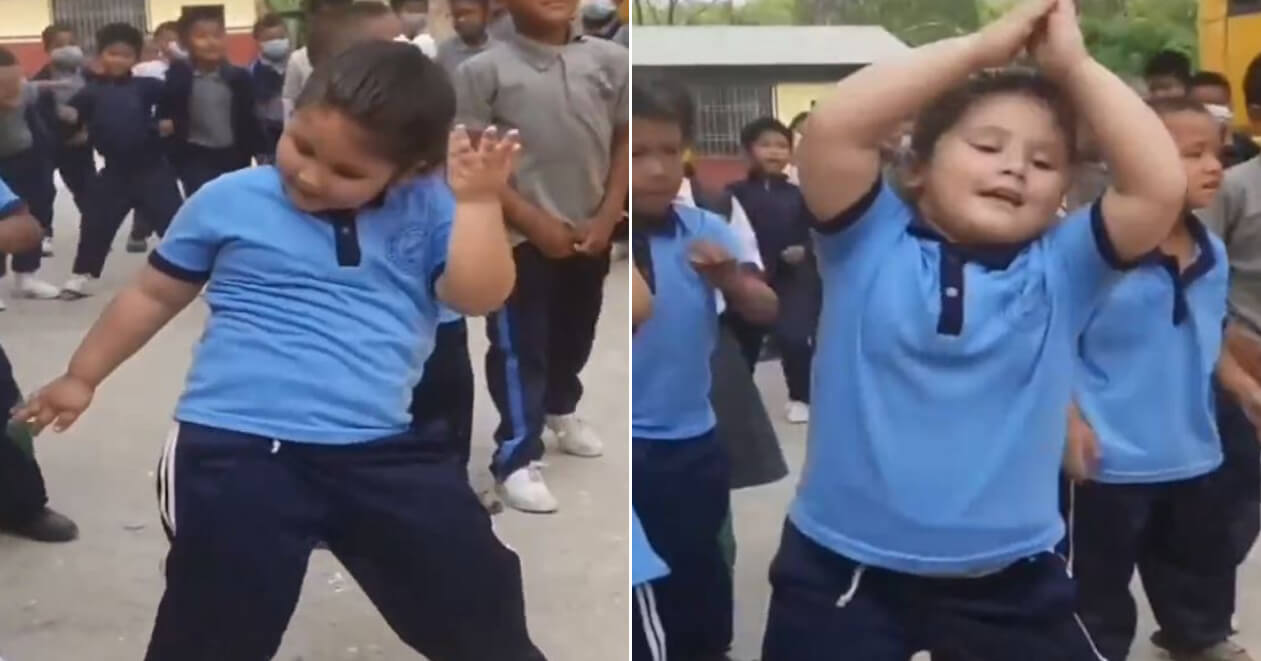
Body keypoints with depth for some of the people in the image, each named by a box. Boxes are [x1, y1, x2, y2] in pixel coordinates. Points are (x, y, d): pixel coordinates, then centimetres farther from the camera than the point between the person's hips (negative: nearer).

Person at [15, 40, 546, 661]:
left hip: (382, 449, 2)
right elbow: (153, 294, 17)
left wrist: (477, 201, -14)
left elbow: (479, 294, -7)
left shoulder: (427, 210, 5)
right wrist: (81, 376, 24)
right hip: (236, 445, -1)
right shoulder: (229, 199, 5)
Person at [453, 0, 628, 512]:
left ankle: (561, 408, 48)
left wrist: (607, 216, -4)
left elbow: (625, 143, 5)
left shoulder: (610, 60, -2)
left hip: (589, 234, 5)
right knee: (518, 346, 0)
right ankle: (517, 459, 12)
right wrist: (534, 221, -15)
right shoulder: (484, 70, -12)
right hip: (517, 237, -5)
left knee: (576, 332, 22)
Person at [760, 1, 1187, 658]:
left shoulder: (1061, 267, 1)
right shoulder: (870, 242, -4)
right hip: (842, 566, -1)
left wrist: (1072, 64, -9)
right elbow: (830, 127, -19)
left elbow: (1161, 185, -13)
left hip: (1009, 577, 2)